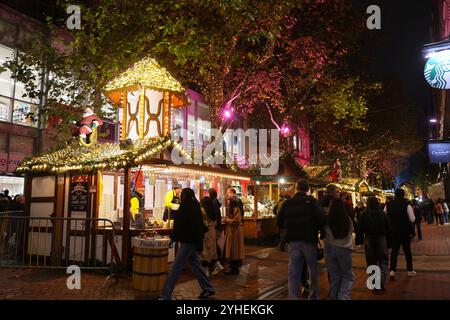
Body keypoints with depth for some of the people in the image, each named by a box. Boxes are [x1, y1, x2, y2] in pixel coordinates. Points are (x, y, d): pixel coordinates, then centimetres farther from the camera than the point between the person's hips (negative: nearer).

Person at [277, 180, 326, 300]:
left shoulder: (287, 203, 2)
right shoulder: (312, 201, -5)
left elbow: (279, 221, 3)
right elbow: (322, 217, -17)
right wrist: (317, 229, 2)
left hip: (293, 241, 2)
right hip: (309, 240, -2)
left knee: (294, 272, 5)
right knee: (313, 269, 15)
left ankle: (293, 297, 4)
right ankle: (313, 296, 25)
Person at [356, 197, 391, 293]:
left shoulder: (364, 215, -4)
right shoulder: (383, 214, -2)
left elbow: (360, 229, -3)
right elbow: (389, 229, 2)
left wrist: (359, 241, 5)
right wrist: (389, 243, 10)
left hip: (369, 240, 0)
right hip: (382, 239, 0)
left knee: (372, 263, 9)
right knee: (383, 261, 12)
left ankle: (376, 286, 12)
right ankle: (382, 284, -5)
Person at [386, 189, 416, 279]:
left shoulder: (388, 205, -5)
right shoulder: (407, 205, -13)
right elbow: (412, 219, -11)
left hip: (393, 231, 2)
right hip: (405, 231, -2)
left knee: (394, 250, 6)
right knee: (407, 250, 13)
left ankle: (392, 270, -6)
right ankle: (410, 270, 24)